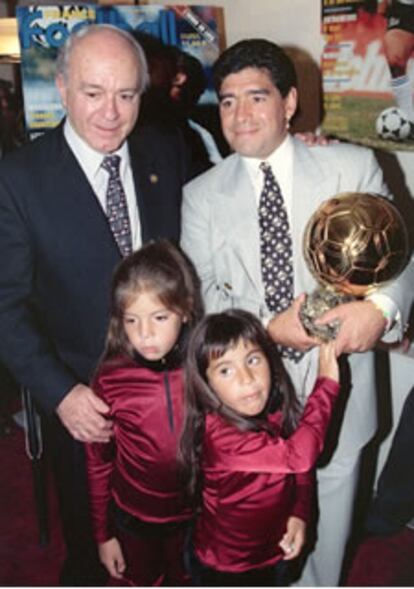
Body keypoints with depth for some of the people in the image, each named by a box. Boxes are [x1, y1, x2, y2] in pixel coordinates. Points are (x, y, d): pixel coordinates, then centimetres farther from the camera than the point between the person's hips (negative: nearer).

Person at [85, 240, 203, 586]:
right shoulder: (110, 380, -19)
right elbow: (99, 462, -7)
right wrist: (103, 533, 1)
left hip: (196, 517, 0)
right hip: (134, 519, 0)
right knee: (142, 582, 25)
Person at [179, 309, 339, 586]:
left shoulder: (278, 413, -14)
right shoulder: (219, 434, -35)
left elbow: (301, 470, 1)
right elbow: (298, 456, -41)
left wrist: (300, 514, -16)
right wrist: (326, 382, -35)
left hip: (275, 549, 6)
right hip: (228, 565, -5)